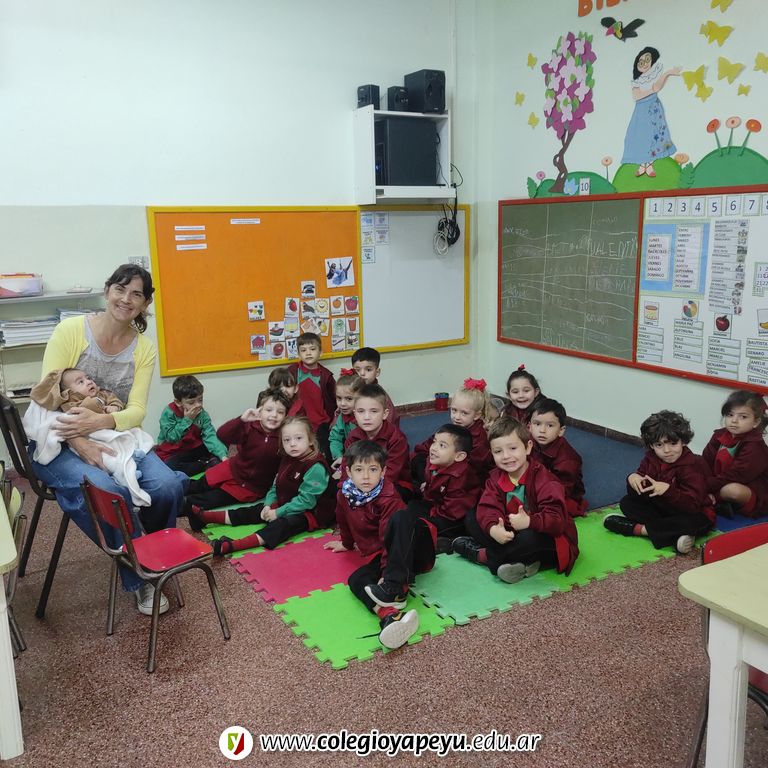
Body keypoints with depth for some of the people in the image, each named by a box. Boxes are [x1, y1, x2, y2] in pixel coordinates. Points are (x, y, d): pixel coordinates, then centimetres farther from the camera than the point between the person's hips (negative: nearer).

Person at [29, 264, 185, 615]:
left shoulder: (145, 348, 1)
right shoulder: (70, 330, -9)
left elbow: (136, 411, -7)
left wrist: (99, 422, -29)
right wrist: (81, 444, -30)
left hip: (115, 439, 3)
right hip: (60, 445, -3)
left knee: (168, 486, -26)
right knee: (109, 491, -35)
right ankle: (140, 578, -9)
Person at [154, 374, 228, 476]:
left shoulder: (202, 414, -8)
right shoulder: (168, 413, -16)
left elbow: (210, 436, -18)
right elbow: (171, 437, -18)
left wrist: (222, 456, -33)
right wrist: (187, 420, -24)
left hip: (194, 449, 3)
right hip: (172, 453, -3)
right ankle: (207, 464, -22)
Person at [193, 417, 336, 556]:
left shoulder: (315, 467, -22)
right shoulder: (287, 458, 6)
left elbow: (306, 500, -24)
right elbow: (276, 486, 11)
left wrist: (278, 512, -20)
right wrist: (268, 505, -6)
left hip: (311, 512, -9)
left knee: (283, 524, -32)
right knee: (256, 510, 2)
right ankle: (204, 516, 1)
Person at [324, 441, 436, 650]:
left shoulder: (388, 498, -19)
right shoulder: (344, 494, 1)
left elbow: (389, 537, -26)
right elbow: (345, 522, 23)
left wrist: (388, 574, -31)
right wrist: (346, 543, 40)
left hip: (414, 550, -5)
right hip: (379, 556, 6)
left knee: (403, 516, -36)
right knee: (356, 580, -24)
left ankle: (395, 589, -41)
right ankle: (390, 615, -54)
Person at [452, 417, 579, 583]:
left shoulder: (544, 479, -20)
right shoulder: (496, 477, -1)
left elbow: (556, 519, -30)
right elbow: (487, 507, -14)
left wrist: (529, 522, -48)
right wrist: (493, 528, -37)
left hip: (551, 538, -6)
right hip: (511, 533, 6)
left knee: (530, 538, -41)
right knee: (471, 518, -7)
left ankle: (481, 555, -16)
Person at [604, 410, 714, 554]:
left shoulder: (693, 465, -23)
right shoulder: (651, 458, -4)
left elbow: (692, 505, -31)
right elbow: (636, 494, -4)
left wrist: (667, 490, -46)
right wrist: (633, 478, -28)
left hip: (692, 513, -6)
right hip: (660, 509, 6)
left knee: (693, 523, -38)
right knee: (627, 502, -6)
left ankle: (638, 528, -25)